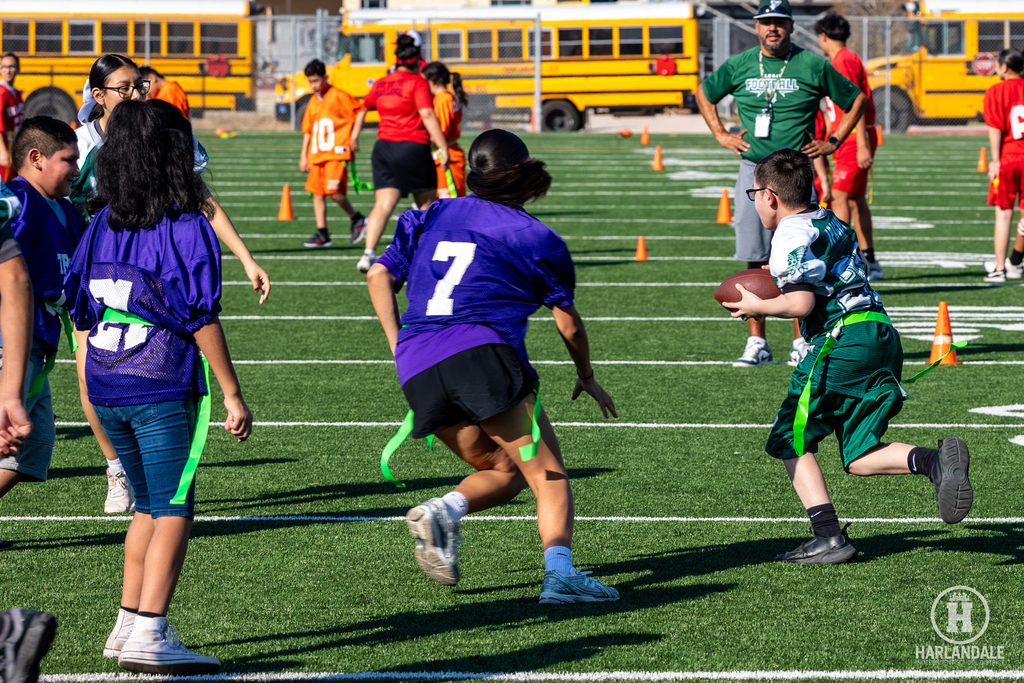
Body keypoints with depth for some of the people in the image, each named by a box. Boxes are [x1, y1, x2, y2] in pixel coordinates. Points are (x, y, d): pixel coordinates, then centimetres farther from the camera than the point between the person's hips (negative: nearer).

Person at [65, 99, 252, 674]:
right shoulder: (187, 228, -11)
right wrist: (233, 394, -6)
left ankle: (129, 625, 20)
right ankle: (150, 636, -10)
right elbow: (202, 319, -12)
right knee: (174, 512, -3)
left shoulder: (102, 225, 8)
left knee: (151, 507, 19)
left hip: (105, 388, 7)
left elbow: (81, 314, 11)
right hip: (164, 389, -7)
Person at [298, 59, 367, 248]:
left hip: (337, 153, -7)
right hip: (317, 155, 7)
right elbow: (307, 130, 20)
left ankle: (356, 219, 4)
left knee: (333, 190, -18)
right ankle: (322, 234, 7)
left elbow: (359, 113, -6)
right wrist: (303, 156, 17)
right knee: (317, 193, 3)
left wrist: (353, 138, -10)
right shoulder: (313, 101, 15)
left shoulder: (338, 96, -6)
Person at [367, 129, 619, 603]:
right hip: (482, 353, -5)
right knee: (548, 476, -2)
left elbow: (379, 275, 17)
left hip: (416, 369, 5)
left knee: (503, 470, 18)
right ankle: (558, 571, -25)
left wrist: (399, 346, 18)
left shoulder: (432, 217, 22)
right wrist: (587, 378, 32)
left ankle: (443, 510, -11)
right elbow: (568, 323, 17)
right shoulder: (536, 238, 12)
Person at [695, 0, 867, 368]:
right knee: (755, 261, 2)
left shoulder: (812, 66, -1)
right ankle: (756, 343, 7)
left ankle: (801, 342, 3)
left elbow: (856, 100, 10)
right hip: (752, 169, 2)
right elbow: (704, 93, 24)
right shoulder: (738, 66, 7)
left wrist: (833, 143, 3)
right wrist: (721, 134, 13)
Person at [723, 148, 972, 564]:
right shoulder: (831, 222, 22)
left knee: (793, 441, 4)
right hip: (882, 333, 9)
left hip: (841, 339, -9)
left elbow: (801, 303, -16)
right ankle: (933, 461, -17)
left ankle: (828, 537, -8)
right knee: (859, 458, 9)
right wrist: (785, 280, 31)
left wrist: (758, 307, 0)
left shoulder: (791, 237, -6)